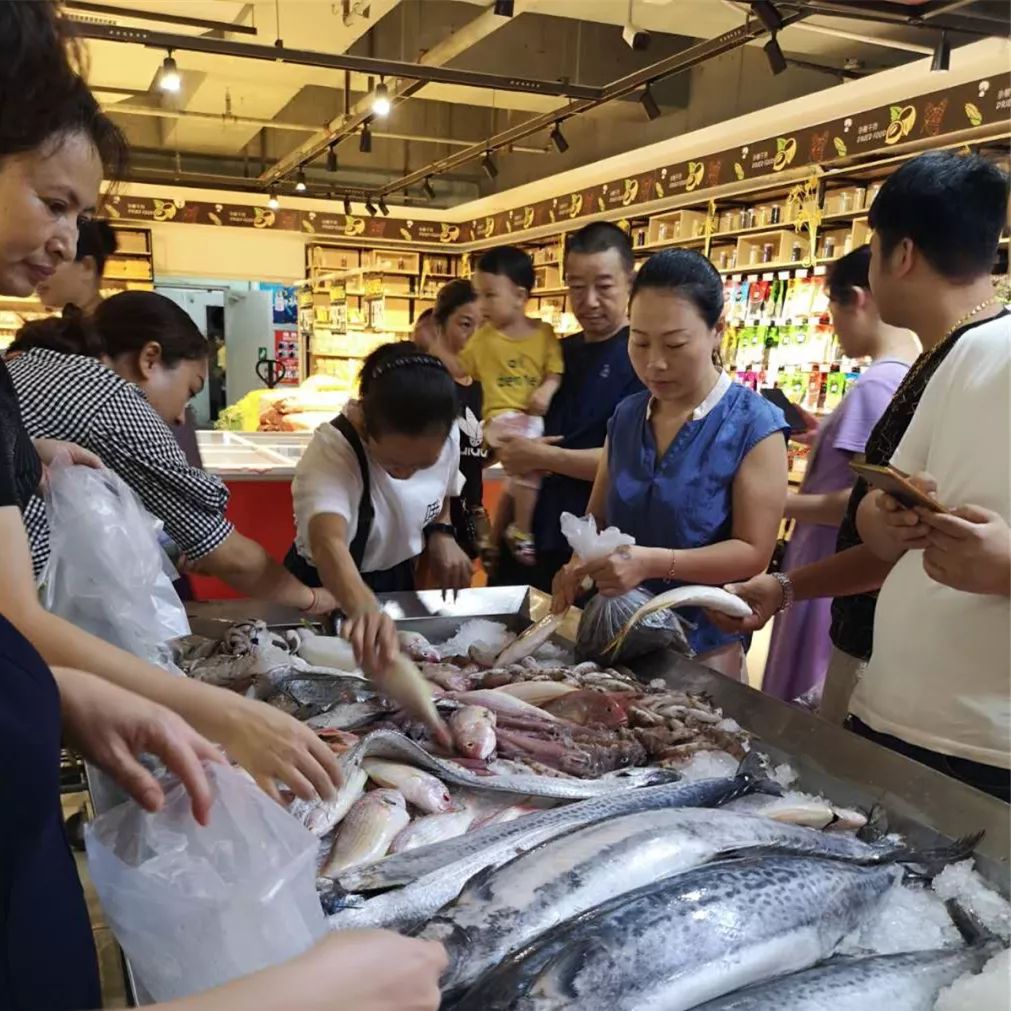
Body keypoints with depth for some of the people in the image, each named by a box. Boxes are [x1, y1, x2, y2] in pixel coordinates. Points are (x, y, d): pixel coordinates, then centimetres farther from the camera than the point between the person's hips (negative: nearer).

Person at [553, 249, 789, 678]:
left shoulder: (754, 426, -14)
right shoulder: (625, 417, 2)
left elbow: (753, 551, -16)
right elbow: (598, 517, 9)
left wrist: (652, 563, -28)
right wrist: (579, 566, -12)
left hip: (702, 647, -5)